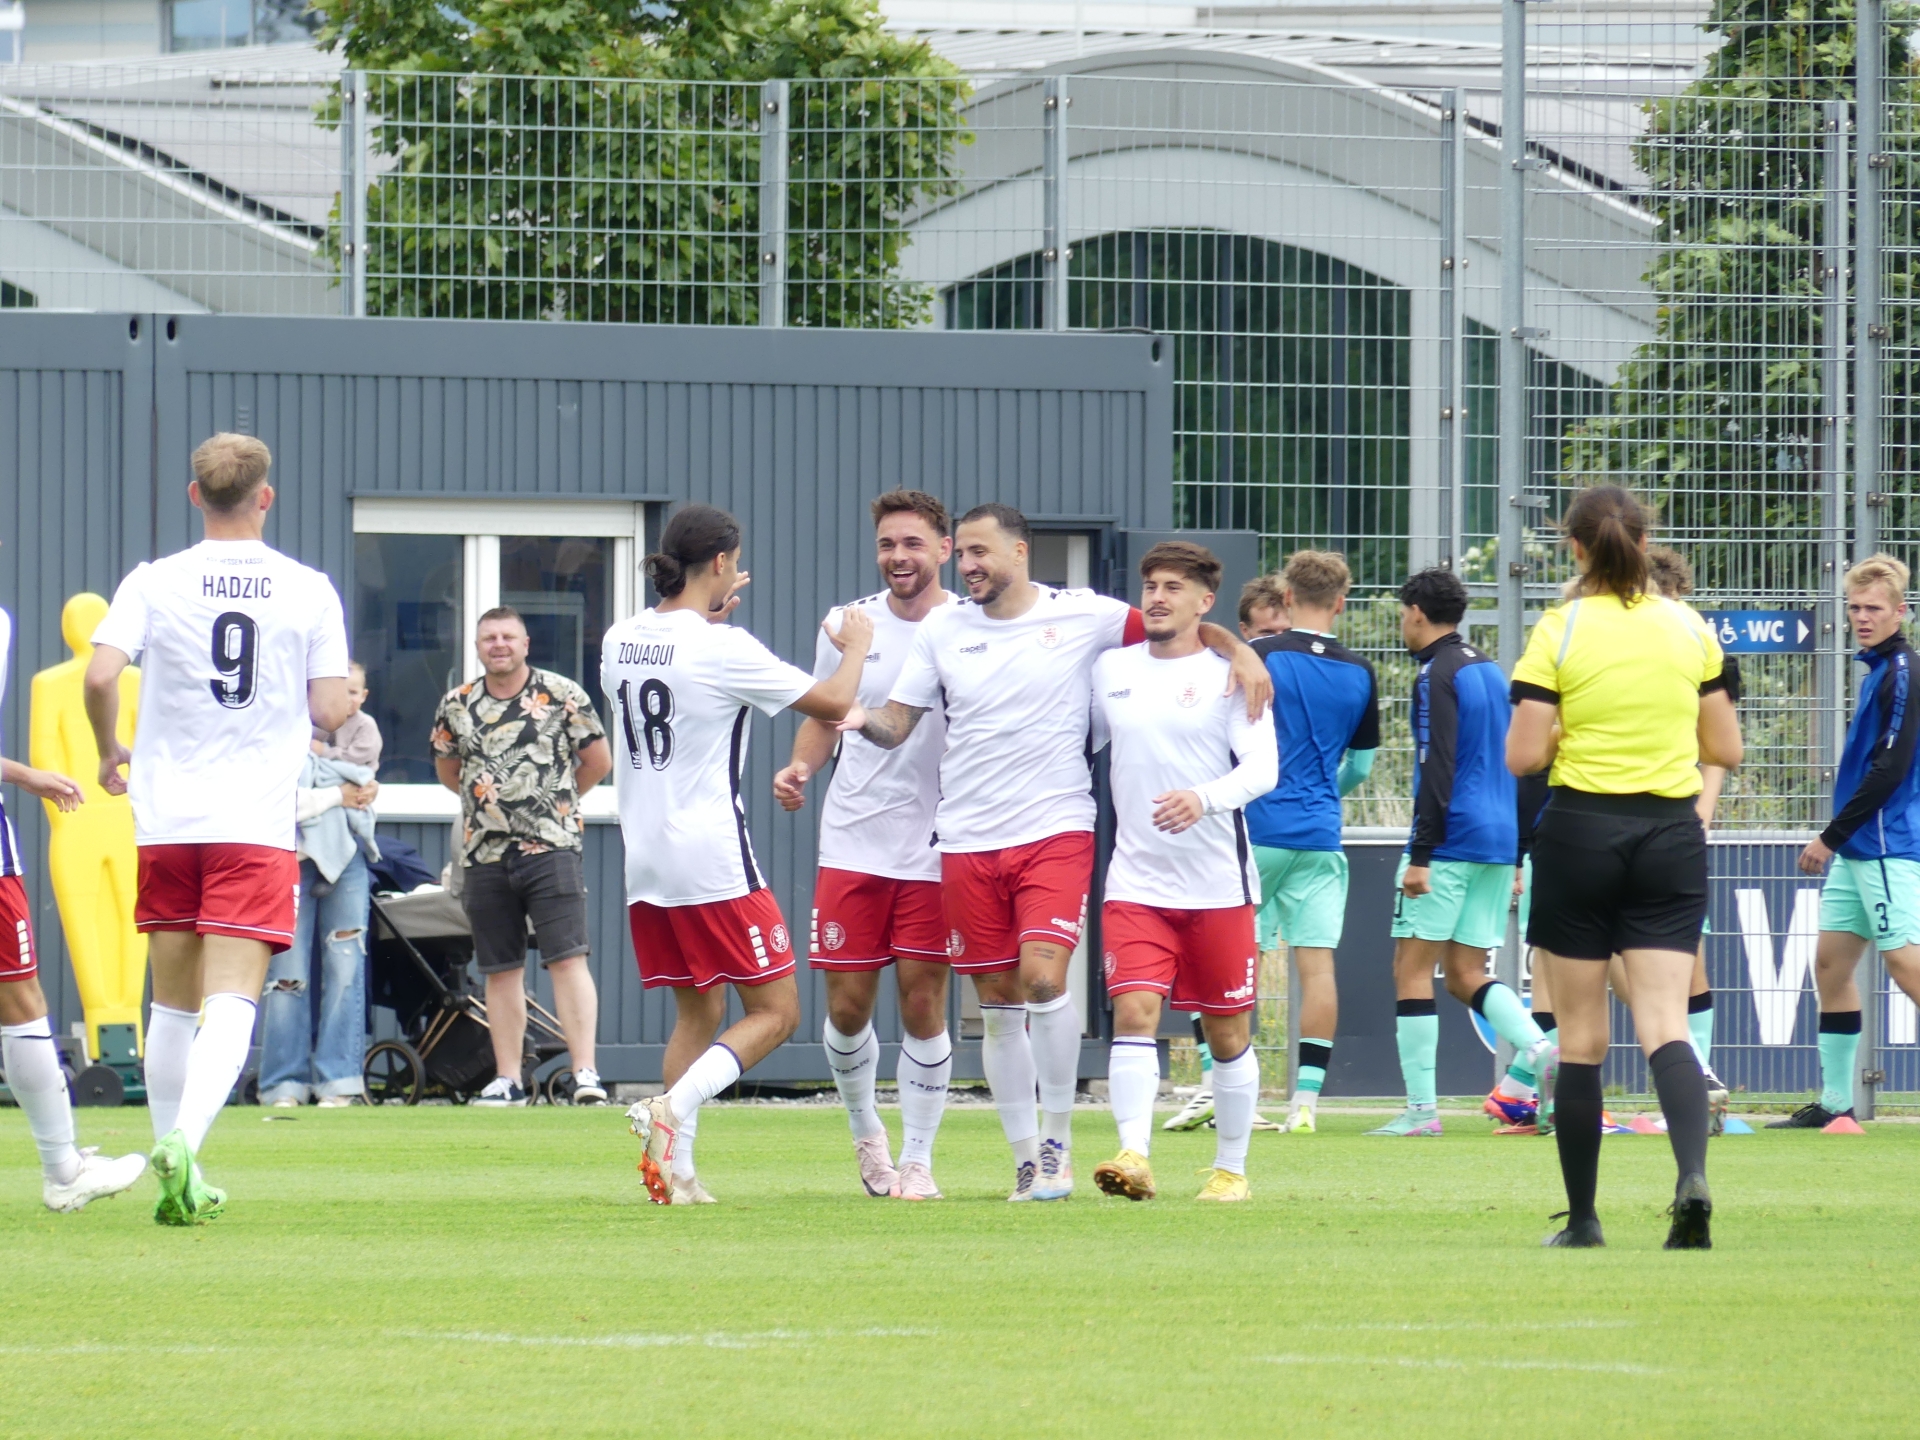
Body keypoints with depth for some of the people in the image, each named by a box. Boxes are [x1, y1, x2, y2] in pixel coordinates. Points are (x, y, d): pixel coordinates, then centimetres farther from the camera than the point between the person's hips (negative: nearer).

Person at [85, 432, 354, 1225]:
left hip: (165, 817, 2)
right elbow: (330, 710, 0)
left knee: (173, 1003, 14)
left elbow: (100, 676, -12)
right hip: (258, 823, -2)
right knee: (231, 1002, -8)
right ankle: (182, 1143, -31)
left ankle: (177, 1175, 20)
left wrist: (110, 753, 7)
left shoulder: (154, 582, -1)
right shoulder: (309, 591, 0)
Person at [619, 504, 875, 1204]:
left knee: (696, 1014, 15)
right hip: (713, 859, -7)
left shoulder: (620, 641, 5)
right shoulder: (723, 649, -14)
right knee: (774, 1011, 1)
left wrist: (708, 614, 31)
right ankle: (672, 1108, -20)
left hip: (645, 859, 7)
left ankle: (677, 1171, 5)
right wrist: (856, 647, 12)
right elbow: (831, 703, -7)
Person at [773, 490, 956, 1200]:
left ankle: (917, 1160, 9)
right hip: (853, 842, 2)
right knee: (848, 1005, 2)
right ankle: (864, 1129, 28)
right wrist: (800, 766, -2)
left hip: (937, 849, -2)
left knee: (922, 1003, -3)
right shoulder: (847, 624, 5)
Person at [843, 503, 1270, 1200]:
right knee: (997, 1006, 5)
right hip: (968, 841, 3)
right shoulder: (942, 629, 6)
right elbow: (897, 722, 6)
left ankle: (1058, 1137, -2)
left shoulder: (1080, 616, -1)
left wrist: (1239, 651, -9)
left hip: (1056, 830, -3)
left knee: (1042, 978, -18)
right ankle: (1027, 1159, 14)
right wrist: (863, 720, -16)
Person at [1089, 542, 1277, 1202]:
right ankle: (1133, 1157, -25)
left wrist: (1205, 797, -32)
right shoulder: (1111, 670, 8)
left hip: (1219, 882, -2)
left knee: (1228, 1033, 8)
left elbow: (1263, 768, -15)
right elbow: (1077, 743, 23)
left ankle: (1231, 1168, 21)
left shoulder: (1228, 674, -5)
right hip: (1135, 881, 2)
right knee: (1133, 1013, -15)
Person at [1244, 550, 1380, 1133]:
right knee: (1317, 961, 1)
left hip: (1255, 831, -3)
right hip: (1320, 836, 3)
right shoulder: (1359, 675, 6)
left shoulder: (1259, 658, -6)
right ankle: (1306, 1098, -4)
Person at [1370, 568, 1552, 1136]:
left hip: (1452, 838, -8)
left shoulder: (1437, 675, -9)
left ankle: (1421, 1108, -5)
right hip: (1499, 844, 8)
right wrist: (1517, 859, 23)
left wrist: (1421, 855, -18)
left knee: (1412, 969, -1)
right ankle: (1534, 1046, -15)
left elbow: (1437, 770, -17)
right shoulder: (1491, 670, 17)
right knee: (1464, 974, 10)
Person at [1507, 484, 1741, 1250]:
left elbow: (1523, 755, -10)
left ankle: (1582, 1217, 12)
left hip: (1581, 834, -2)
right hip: (1671, 836, 2)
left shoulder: (1559, 632, -7)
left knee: (1581, 1035, 7)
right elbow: (1724, 748, 7)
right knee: (1665, 1022, -3)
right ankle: (1692, 1176, -28)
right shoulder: (1688, 628, 3)